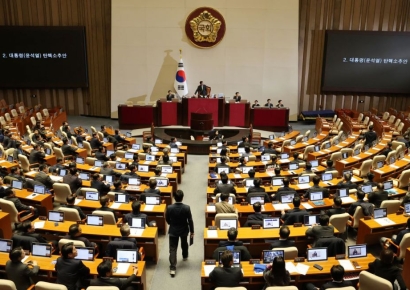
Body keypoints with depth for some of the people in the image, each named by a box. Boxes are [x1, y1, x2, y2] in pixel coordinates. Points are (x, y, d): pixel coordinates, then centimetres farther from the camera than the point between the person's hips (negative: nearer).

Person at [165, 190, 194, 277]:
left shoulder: (169, 208, -19)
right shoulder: (187, 208, -22)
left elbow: (167, 219, -3)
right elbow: (190, 220, -14)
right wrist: (192, 231, 0)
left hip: (173, 230, -1)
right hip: (184, 230, 1)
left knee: (173, 249, 3)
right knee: (184, 244, 29)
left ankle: (172, 268, -2)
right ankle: (185, 256, 54)